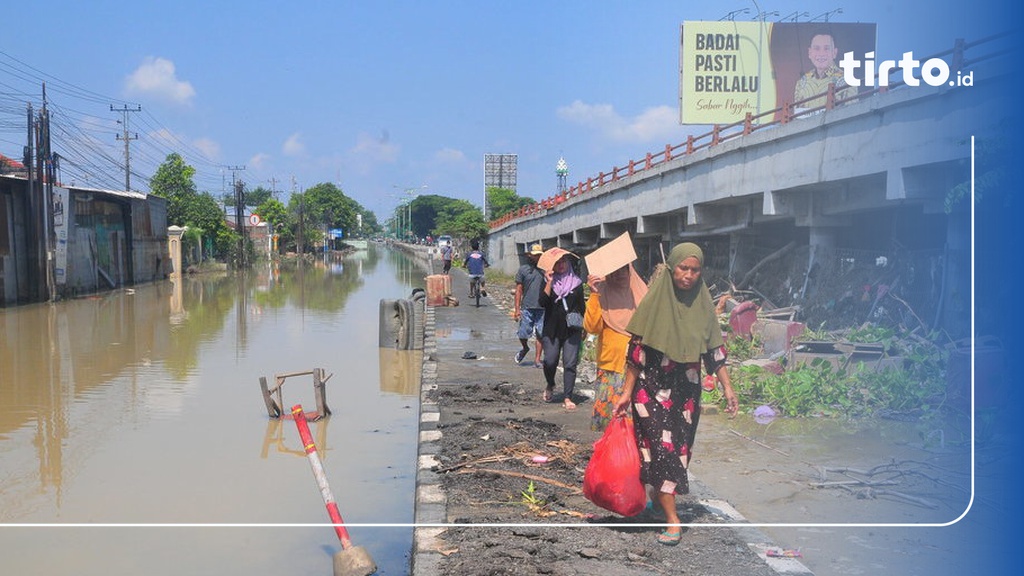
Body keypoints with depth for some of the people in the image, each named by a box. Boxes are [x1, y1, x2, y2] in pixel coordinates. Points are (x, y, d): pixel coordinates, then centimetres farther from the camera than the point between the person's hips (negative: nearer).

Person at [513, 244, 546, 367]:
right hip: (527, 307, -1)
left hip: (542, 308, 1)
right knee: (523, 334, -1)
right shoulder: (523, 269, 4)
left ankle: (537, 359, 12)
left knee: (540, 335, 2)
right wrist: (517, 309, 0)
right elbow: (519, 290, 5)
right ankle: (525, 348, 31)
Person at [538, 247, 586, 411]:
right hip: (552, 329, 0)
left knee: (570, 363, -5)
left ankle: (567, 398, 0)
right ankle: (550, 386, 24)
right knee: (550, 361, -6)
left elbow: (581, 306, 15)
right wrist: (549, 282, -15)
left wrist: (584, 327, 11)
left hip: (572, 330, 1)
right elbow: (542, 302, -10)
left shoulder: (576, 282, 8)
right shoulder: (547, 281, 5)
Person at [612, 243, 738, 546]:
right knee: (661, 446, -8)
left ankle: (658, 495, 31)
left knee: (680, 448, 9)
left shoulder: (703, 304, 2)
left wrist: (727, 387, 2)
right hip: (653, 387, -4)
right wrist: (627, 392, -9)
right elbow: (637, 350, -7)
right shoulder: (655, 301, -9)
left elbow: (714, 350, 7)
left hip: (686, 389, 4)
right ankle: (672, 519, -4)